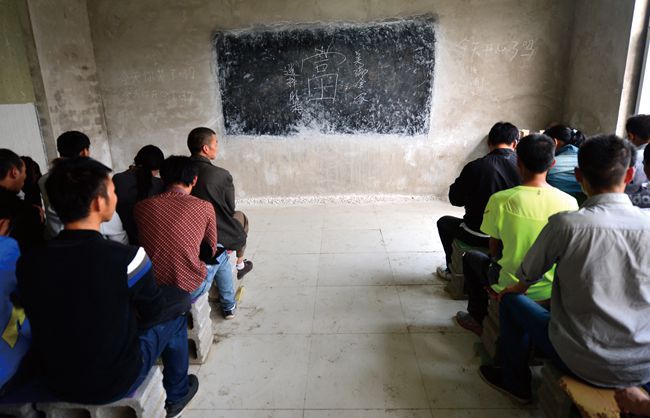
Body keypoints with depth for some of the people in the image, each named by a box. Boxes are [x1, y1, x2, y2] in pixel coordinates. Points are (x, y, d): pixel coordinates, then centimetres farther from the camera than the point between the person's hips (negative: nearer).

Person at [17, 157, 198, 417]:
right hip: (116, 383, -4)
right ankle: (176, 396, 34)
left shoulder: (27, 263, -14)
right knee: (174, 312, 16)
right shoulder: (127, 258, -27)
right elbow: (153, 311, -10)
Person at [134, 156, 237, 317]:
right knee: (221, 254, 26)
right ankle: (229, 305, 44)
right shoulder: (204, 207, -14)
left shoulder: (141, 207, -7)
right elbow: (211, 250, 0)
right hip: (190, 291, -3)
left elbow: (141, 245, 11)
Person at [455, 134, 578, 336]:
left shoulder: (501, 200, -20)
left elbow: (494, 250, -7)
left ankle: (478, 319, 36)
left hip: (511, 287, -3)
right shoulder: (570, 203, -12)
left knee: (471, 257, 26)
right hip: (550, 291, 4)